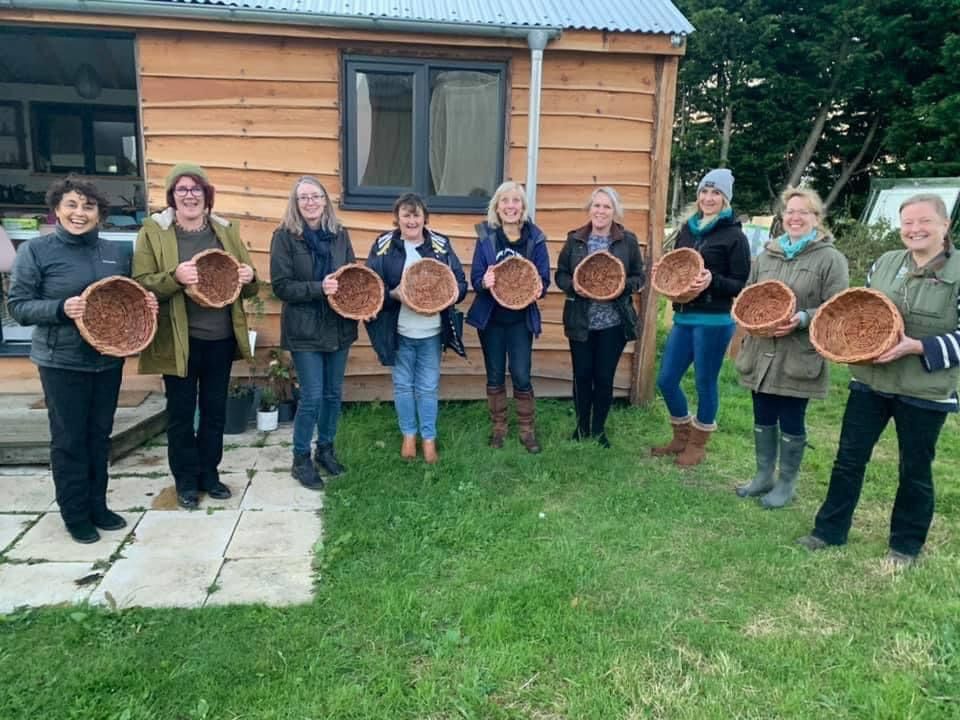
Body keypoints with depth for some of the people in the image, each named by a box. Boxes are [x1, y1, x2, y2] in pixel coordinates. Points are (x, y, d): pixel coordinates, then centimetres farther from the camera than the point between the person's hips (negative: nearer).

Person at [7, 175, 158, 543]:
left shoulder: (117, 252, 6)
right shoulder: (35, 250, -6)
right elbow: (18, 305, -7)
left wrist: (146, 303, -7)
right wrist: (61, 309, -24)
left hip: (109, 359, 4)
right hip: (62, 362, -4)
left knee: (99, 435, 13)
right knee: (69, 439, 5)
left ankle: (97, 505, 27)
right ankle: (75, 515, 19)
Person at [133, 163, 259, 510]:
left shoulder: (226, 230, 7)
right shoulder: (153, 232, -3)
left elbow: (248, 286, 11)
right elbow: (140, 285, -9)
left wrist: (248, 278, -12)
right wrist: (174, 277, -27)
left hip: (221, 338, 4)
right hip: (179, 340, -3)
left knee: (215, 410, 14)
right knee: (181, 413, 8)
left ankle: (209, 473, 30)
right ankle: (186, 480, 23)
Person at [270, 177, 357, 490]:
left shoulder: (339, 234, 5)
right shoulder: (285, 236, -7)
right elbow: (281, 286, -12)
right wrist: (319, 288, -24)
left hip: (338, 326, 5)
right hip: (305, 329, -4)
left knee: (333, 393, 13)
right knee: (312, 396, -3)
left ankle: (325, 448, 32)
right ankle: (301, 460, 15)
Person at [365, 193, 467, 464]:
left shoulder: (441, 245, 0)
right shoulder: (383, 245, -3)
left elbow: (461, 283, 1)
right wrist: (394, 294, -23)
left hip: (431, 331, 0)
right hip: (398, 330, 0)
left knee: (429, 387, 9)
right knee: (403, 385, 13)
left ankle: (429, 438, 24)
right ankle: (409, 435, 31)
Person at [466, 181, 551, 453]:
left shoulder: (535, 238, -5)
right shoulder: (486, 236, -5)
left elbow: (544, 280, -3)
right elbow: (475, 278, -6)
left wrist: (537, 290, -26)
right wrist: (484, 282, -30)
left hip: (521, 319, -1)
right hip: (491, 318, 1)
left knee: (521, 376, 1)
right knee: (495, 376, 12)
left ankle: (527, 429, 21)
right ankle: (498, 426, 29)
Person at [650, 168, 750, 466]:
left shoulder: (734, 236, -7)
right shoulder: (687, 229, 11)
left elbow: (743, 285, -8)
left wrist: (712, 281, -25)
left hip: (714, 322, -6)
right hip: (683, 318, 6)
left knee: (705, 383, 5)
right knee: (666, 380, 8)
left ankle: (697, 444, 24)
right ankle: (681, 437, 30)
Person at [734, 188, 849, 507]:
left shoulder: (830, 258, -5)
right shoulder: (767, 254, 10)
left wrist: (802, 319, -24)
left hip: (799, 357, -5)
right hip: (762, 352, 5)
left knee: (791, 422, 6)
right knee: (763, 417, 14)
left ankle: (786, 483, 23)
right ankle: (764, 476, 30)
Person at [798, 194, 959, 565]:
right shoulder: (885, 262, 5)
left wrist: (917, 347, -23)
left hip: (925, 391, -4)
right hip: (870, 380, 4)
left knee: (915, 470, 11)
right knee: (849, 458, 9)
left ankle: (906, 545, 30)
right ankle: (830, 530, 24)